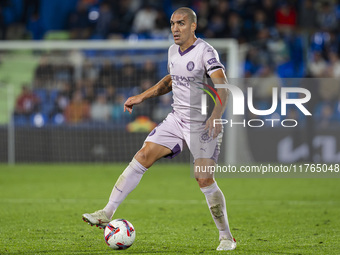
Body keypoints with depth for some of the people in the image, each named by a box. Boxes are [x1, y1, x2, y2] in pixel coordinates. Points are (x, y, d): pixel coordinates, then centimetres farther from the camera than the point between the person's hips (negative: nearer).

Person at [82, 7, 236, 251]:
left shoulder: (205, 52, -16)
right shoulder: (173, 51, 8)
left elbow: (223, 87, -26)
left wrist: (216, 116, -41)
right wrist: (141, 97, 23)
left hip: (203, 124, -7)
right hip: (177, 118, 7)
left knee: (204, 178, -14)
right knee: (142, 157, -4)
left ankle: (227, 237, 1)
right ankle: (107, 214, -1)